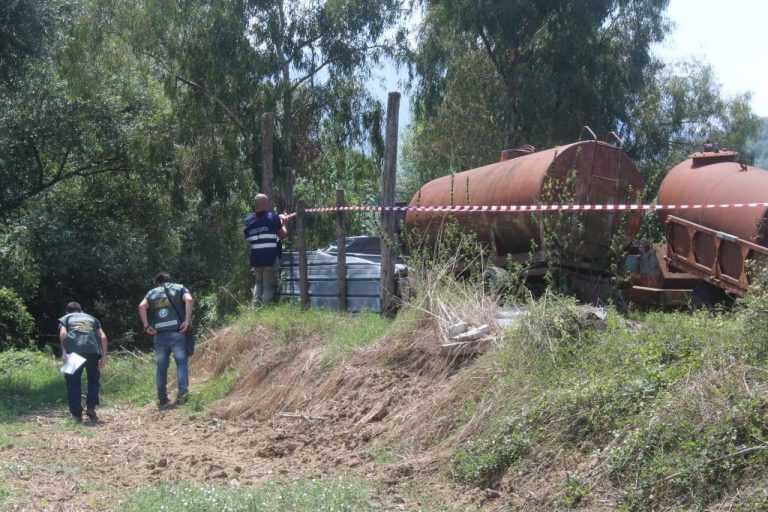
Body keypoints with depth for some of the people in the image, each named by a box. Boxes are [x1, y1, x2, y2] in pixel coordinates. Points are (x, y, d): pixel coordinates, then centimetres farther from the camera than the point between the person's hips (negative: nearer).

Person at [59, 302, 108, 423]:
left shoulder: (65, 318, 24)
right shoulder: (91, 318, 30)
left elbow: (63, 334, 1)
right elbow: (103, 337, 15)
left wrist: (64, 352, -5)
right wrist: (104, 356, 12)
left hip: (74, 351, -1)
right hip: (93, 350, 2)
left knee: (73, 382, 8)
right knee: (93, 380, 19)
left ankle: (76, 414, 7)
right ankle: (91, 408, 6)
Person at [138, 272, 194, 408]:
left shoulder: (152, 292, 18)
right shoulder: (180, 288, 13)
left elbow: (142, 306, 0)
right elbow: (189, 300, -9)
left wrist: (146, 326, 2)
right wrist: (187, 320, -10)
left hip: (160, 335, 2)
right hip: (177, 332, -2)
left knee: (161, 366, 7)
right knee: (182, 362, 0)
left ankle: (162, 399, 8)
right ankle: (182, 392, -17)